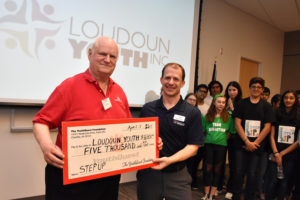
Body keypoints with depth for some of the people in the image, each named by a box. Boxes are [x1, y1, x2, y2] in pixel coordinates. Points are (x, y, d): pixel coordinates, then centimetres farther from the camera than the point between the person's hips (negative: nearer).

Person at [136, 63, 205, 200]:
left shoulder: (193, 113, -5)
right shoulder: (147, 109, 2)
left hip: (177, 175, -1)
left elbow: (193, 146, -7)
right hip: (148, 172, 2)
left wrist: (170, 160, -21)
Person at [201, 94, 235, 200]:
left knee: (217, 169, 6)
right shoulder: (208, 116, 6)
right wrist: (208, 139, 1)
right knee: (208, 168, 4)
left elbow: (230, 131, 6)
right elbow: (204, 130, 10)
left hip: (221, 145, 0)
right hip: (209, 144, 1)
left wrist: (223, 139, -2)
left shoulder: (228, 117, 4)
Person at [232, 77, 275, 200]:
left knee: (252, 174, 3)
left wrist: (255, 143, -7)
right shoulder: (242, 103, 5)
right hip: (241, 144, 0)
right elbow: (237, 124, -1)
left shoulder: (266, 106, 6)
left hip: (257, 145, 0)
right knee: (239, 172, 1)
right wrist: (247, 142, -9)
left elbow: (267, 127, 1)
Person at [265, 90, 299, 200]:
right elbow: (272, 136, 2)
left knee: (284, 181, 5)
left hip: (290, 155, 1)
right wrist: (276, 153, -8)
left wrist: (282, 154, -4)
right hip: (275, 154, -1)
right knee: (273, 180, -4)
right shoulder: (276, 115, 4)